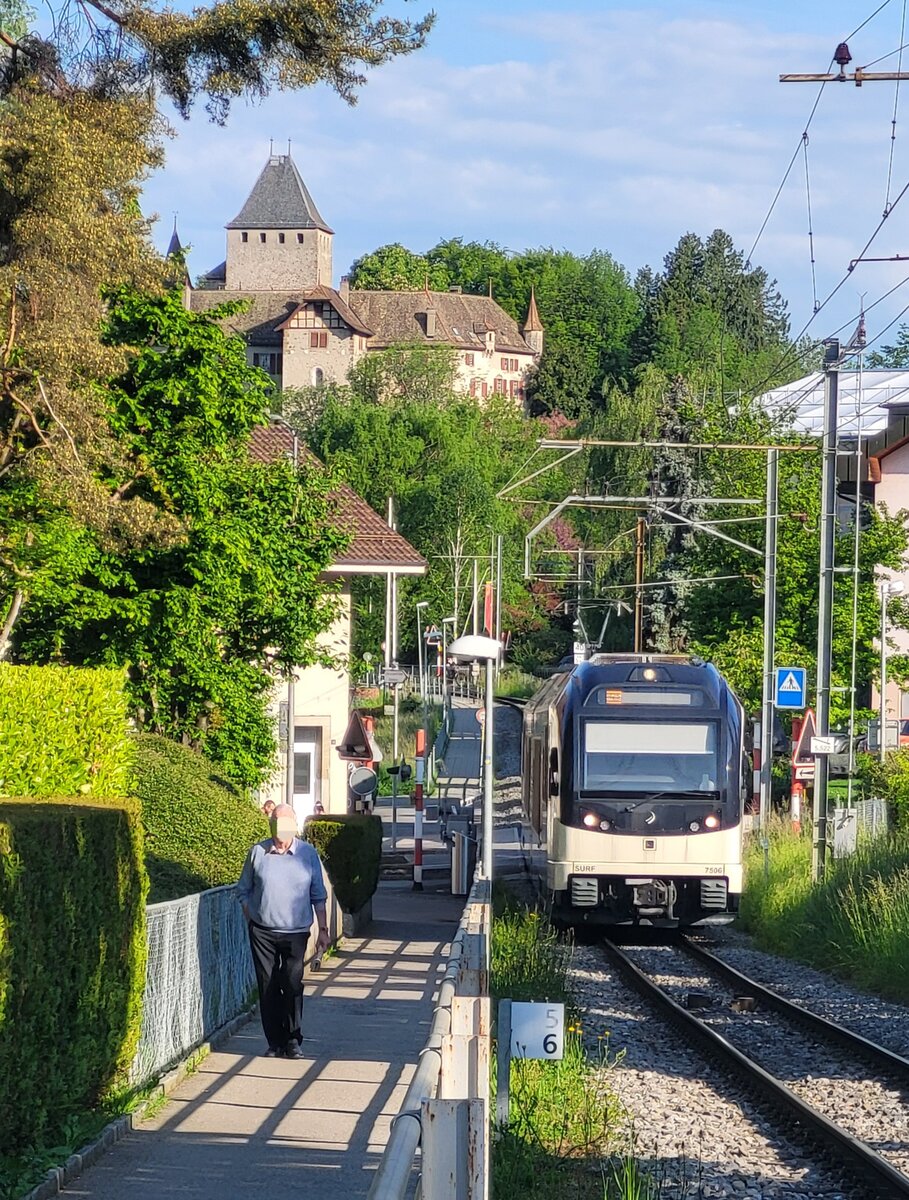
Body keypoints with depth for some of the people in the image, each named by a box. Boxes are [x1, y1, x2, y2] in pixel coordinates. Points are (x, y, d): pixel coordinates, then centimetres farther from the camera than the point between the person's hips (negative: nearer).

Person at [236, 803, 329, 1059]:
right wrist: (250, 920, 3)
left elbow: (318, 896, 7)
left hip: (296, 932, -1)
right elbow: (243, 891, 11)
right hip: (262, 931, 1)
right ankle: (275, 1042, 11)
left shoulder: (308, 854, 2)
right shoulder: (257, 853, 2)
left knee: (293, 985, -7)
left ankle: (293, 1040, 3)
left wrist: (323, 930, 5)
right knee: (268, 987, 3)